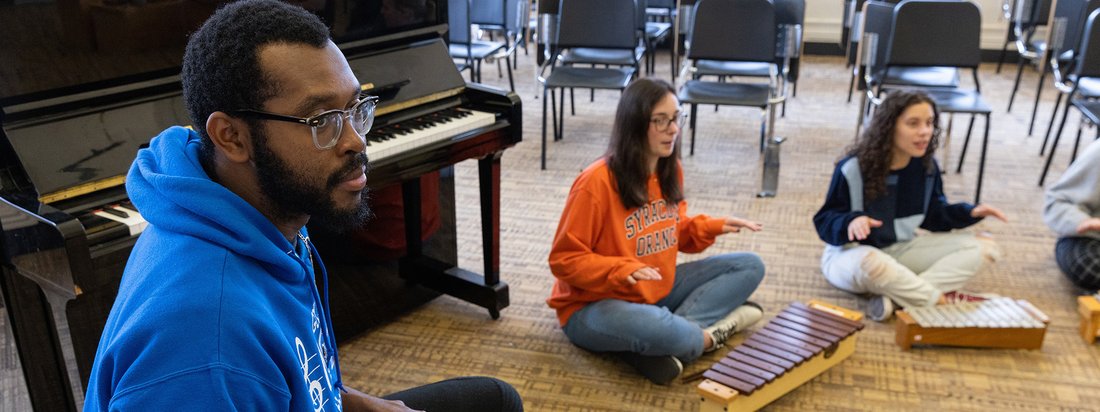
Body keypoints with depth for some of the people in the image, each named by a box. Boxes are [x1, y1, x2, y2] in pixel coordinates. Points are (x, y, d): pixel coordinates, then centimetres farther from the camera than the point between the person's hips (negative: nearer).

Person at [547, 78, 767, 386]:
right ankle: (708, 334, -7)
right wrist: (622, 270, -32)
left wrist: (713, 227, -2)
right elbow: (564, 260, -19)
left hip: (657, 290, 8)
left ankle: (668, 338, -15)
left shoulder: (670, 169, 1)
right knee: (656, 329, -42)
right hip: (594, 305, -8)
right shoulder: (595, 183, -22)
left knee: (750, 267, 1)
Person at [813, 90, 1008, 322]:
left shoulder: (926, 165, -1)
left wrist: (969, 213, -7)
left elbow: (933, 215, 11)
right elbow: (824, 221, -15)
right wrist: (850, 222, -37)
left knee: (981, 247, -9)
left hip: (900, 250, 7)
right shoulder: (853, 168, -18)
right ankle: (943, 300, -23)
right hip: (850, 254, -7)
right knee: (869, 263, -45)